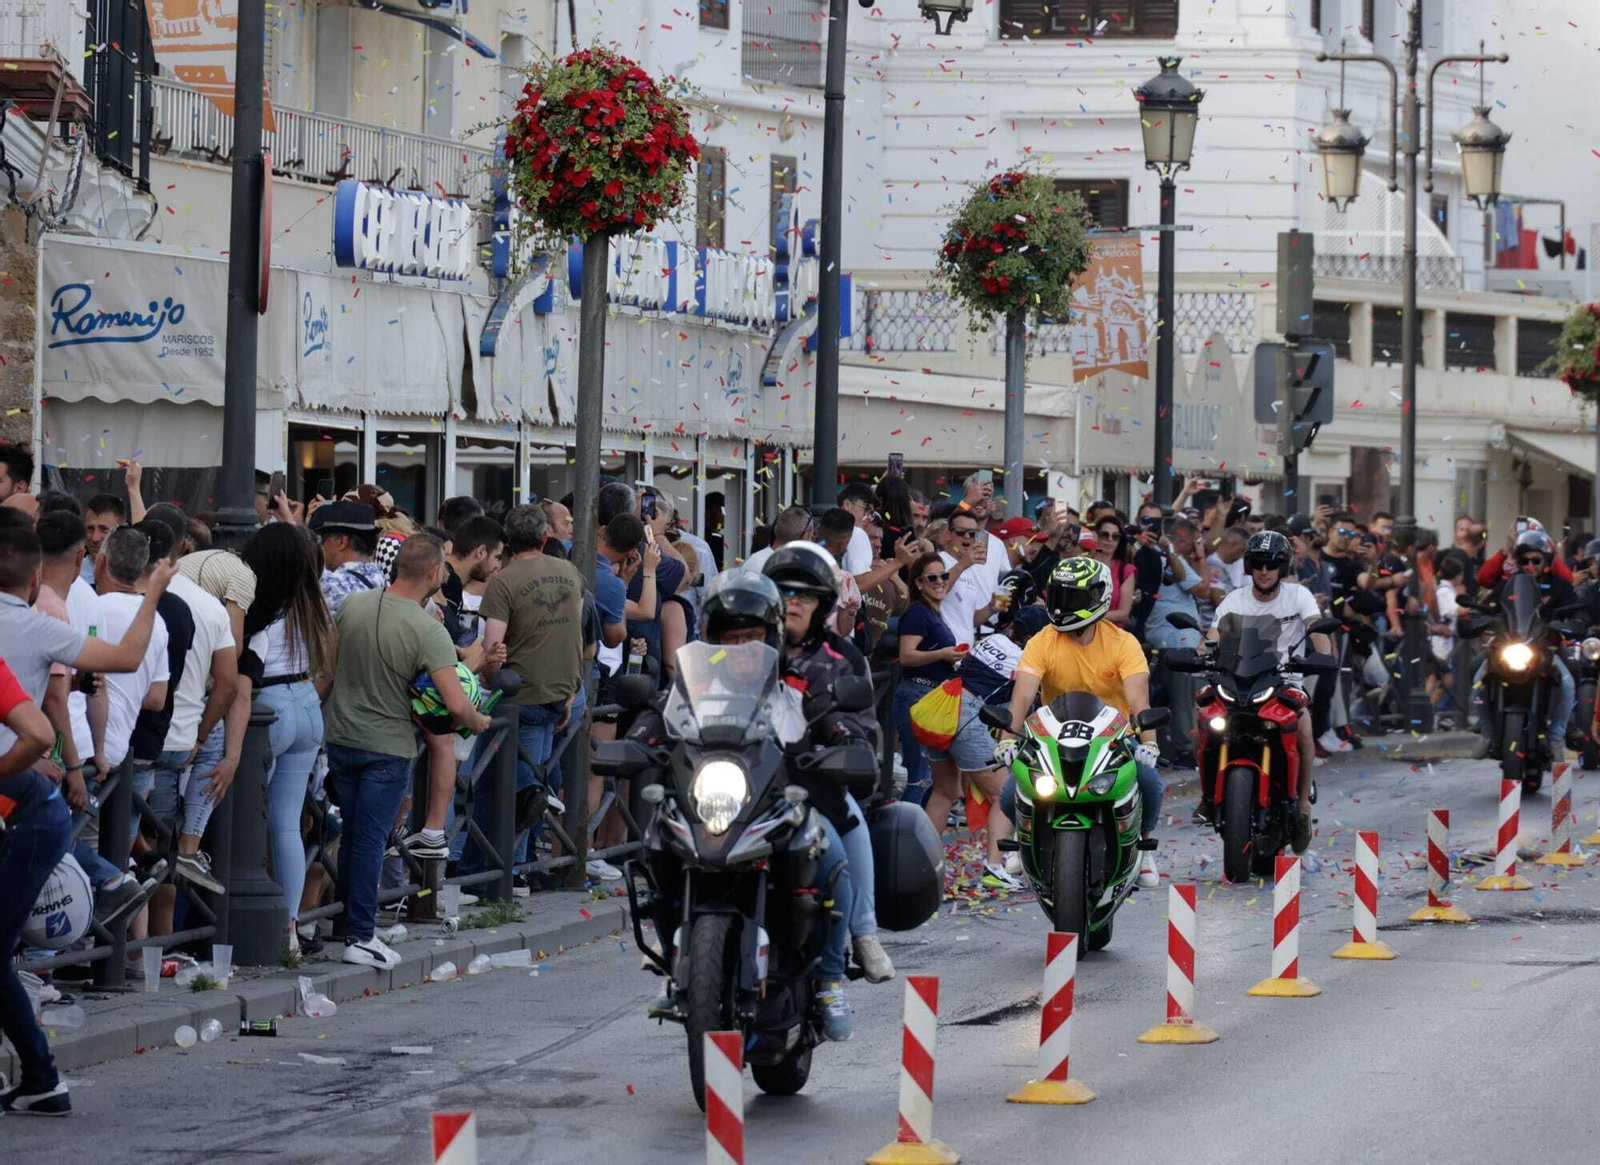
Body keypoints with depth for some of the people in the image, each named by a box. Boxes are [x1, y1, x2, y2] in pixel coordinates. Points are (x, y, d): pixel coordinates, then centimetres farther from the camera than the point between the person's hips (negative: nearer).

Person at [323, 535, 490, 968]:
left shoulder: (353, 605, -6)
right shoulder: (428, 631, -20)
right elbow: (456, 704, -24)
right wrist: (478, 721, -4)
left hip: (340, 735, 5)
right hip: (388, 746, -5)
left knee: (351, 834, 16)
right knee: (371, 839, 1)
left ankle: (351, 924, 24)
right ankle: (360, 936, 3)